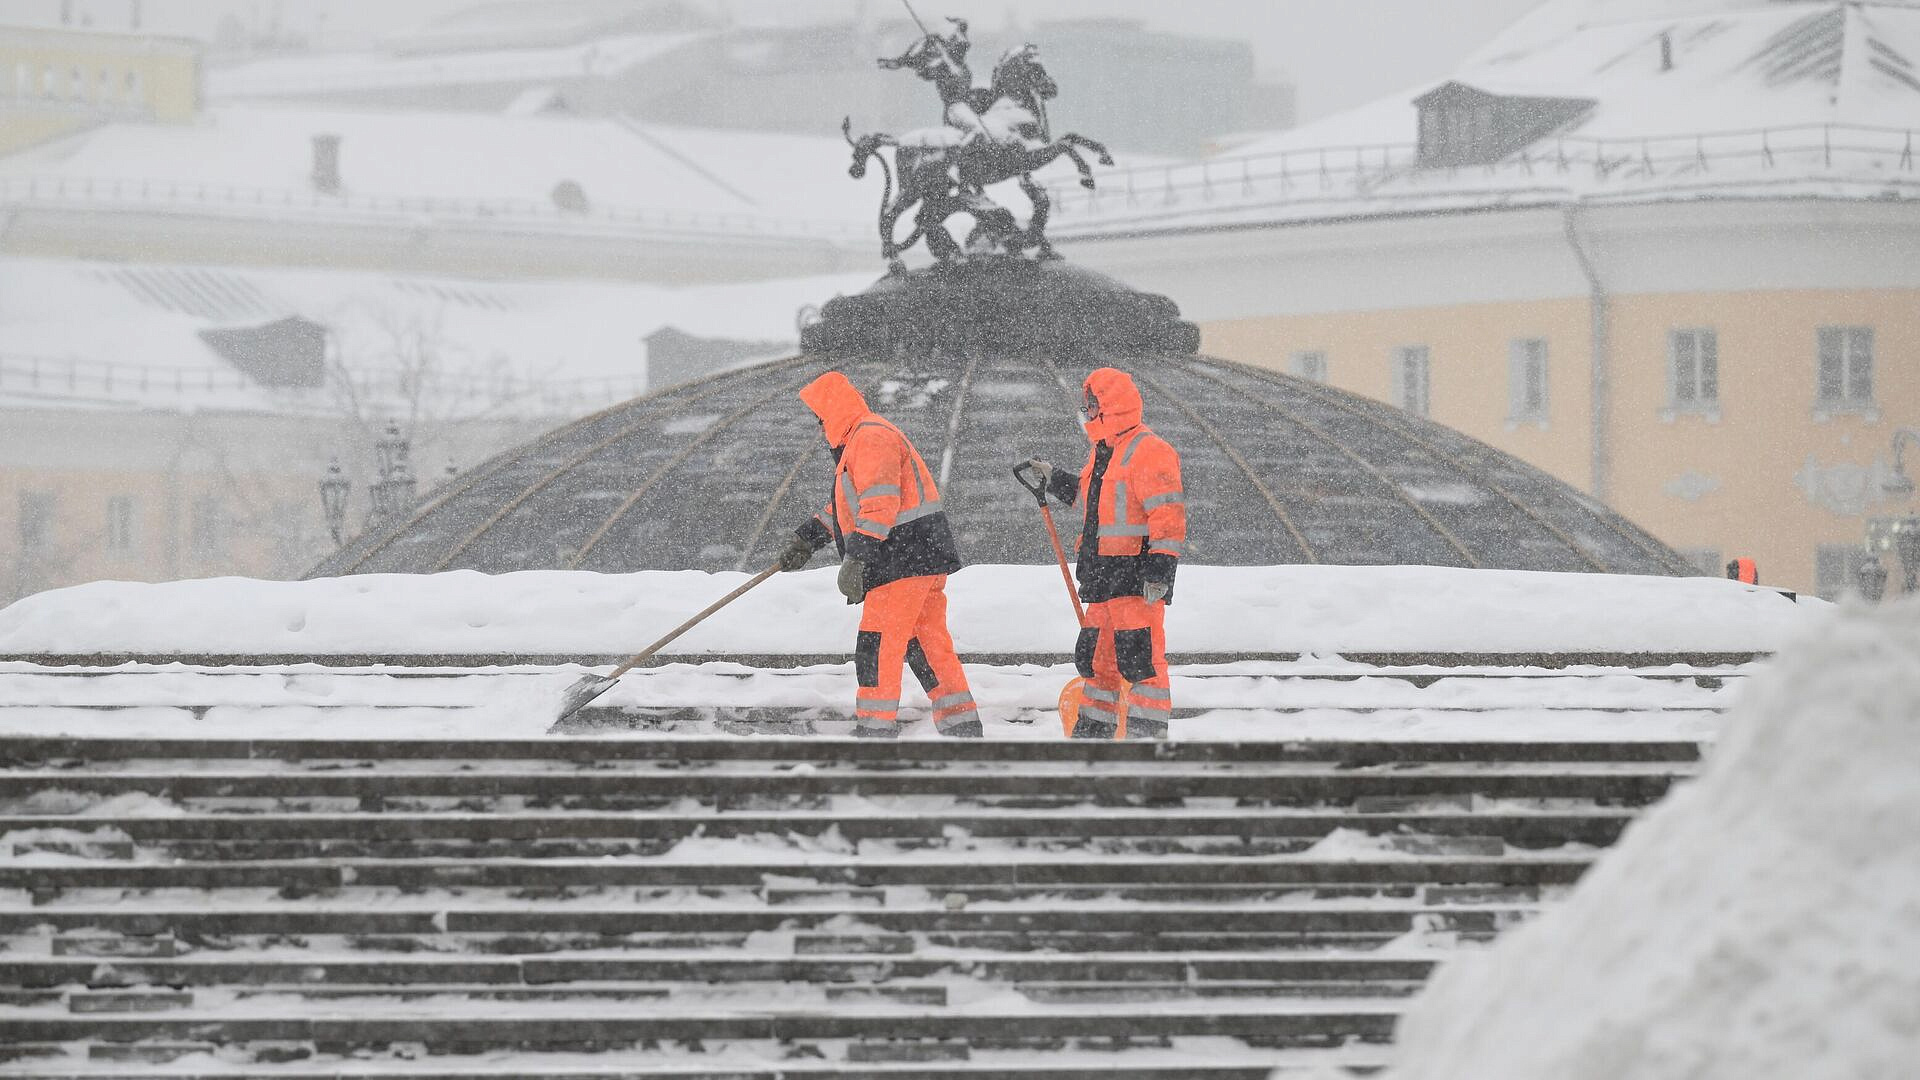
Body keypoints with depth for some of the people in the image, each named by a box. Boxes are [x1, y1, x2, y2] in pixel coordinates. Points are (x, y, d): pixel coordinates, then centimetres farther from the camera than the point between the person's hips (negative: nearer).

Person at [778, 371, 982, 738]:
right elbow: (846, 505, 33)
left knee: (875, 651, -8)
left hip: (903, 562, -11)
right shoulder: (861, 441, 23)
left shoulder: (870, 438, -13)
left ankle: (874, 733, -8)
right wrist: (805, 540, 34)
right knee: (930, 649, 13)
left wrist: (855, 560, -26)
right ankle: (964, 731, 14)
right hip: (927, 559, 11)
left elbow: (879, 505, -24)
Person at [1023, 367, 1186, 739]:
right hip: (1104, 576, 10)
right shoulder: (1101, 452, 18)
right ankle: (1093, 731, 26)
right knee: (1096, 656, 16)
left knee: (1140, 659, -11)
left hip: (1136, 575, -10)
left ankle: (1149, 735, -9)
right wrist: (1055, 480, 30)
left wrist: (1159, 571, -24)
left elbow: (1168, 516, -19)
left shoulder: (1148, 452, -14)